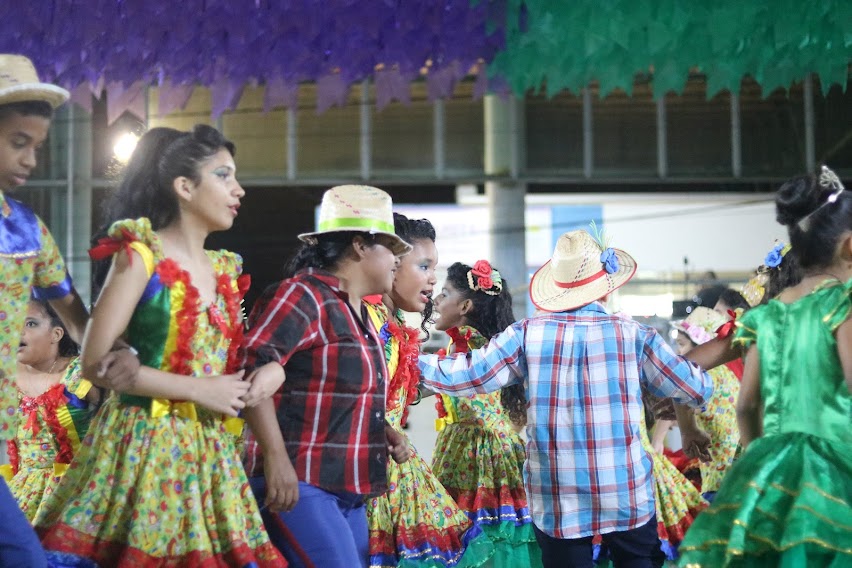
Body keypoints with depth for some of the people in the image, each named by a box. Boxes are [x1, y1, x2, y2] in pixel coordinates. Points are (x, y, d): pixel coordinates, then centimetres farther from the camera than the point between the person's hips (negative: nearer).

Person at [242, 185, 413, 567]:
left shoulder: (357, 312, 18)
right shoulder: (304, 296, -12)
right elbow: (251, 371, -23)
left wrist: (383, 432, 12)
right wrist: (276, 458, -27)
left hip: (347, 489, 10)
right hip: (300, 484, -10)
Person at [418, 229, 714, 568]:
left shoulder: (527, 334, -4)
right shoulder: (633, 335, -4)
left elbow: (464, 376, -3)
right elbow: (698, 389, 3)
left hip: (558, 500, 0)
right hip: (626, 495, 0)